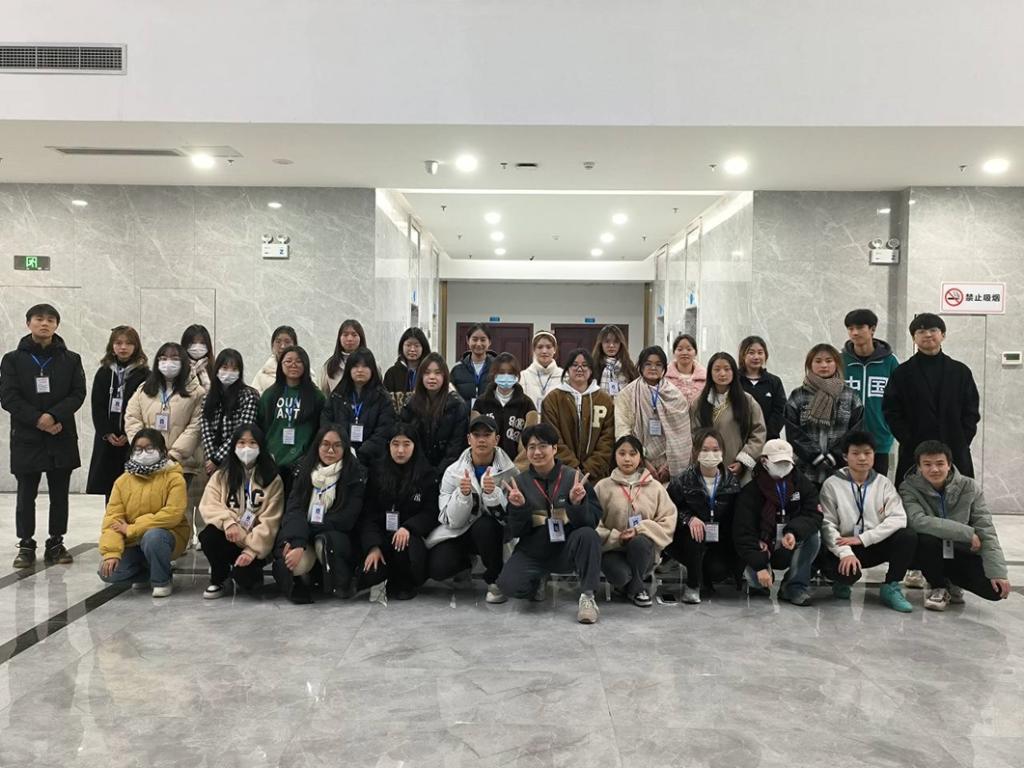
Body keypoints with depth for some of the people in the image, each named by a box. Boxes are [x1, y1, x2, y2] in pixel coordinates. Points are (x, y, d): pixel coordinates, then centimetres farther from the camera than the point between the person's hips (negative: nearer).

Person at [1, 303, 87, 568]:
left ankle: (56, 543, 17)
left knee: (60, 494, 7)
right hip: (26, 437, -1)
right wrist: (37, 419, -15)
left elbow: (78, 394, -1)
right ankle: (26, 545, 14)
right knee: (26, 494, 3)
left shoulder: (70, 359, 7)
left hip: (62, 437, 1)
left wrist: (54, 416, -16)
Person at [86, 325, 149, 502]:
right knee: (108, 485, 6)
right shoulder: (104, 373, 9)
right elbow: (97, 406, 5)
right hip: (107, 439, 3)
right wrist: (107, 433, -7)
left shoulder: (144, 374, -1)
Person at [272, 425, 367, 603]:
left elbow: (346, 519, -11)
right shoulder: (305, 469, 5)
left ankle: (342, 585, -6)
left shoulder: (356, 473, -6)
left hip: (340, 537, -2)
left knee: (325, 543, -36)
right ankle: (304, 578, 8)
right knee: (298, 563, -30)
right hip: (303, 538, 2)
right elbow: (294, 508, -8)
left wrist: (309, 528, -14)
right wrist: (298, 543, -25)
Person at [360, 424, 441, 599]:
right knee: (370, 571, -26)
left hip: (411, 535, -1)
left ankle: (407, 583, -1)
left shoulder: (426, 475, 3)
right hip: (382, 534, 1)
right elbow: (368, 512, -1)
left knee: (406, 548, -35)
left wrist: (408, 528, -21)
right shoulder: (376, 471, 4)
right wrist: (373, 546, -15)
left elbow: (430, 513, -1)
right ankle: (389, 579, 12)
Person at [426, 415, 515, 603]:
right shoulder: (453, 472, -7)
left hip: (493, 533, -1)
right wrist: (462, 495, -29)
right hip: (460, 532, 1)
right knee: (437, 568, -24)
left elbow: (508, 515, -14)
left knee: (485, 525, -35)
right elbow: (452, 521, -10)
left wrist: (493, 493, -32)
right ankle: (466, 561, 13)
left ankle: (495, 579, -10)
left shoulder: (509, 470, -10)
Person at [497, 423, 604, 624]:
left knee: (587, 534, -32)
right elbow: (515, 532, 0)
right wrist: (518, 508, -20)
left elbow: (593, 522, -8)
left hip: (567, 549, -1)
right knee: (508, 585, -25)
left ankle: (587, 596, -16)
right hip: (533, 552, 2)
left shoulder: (574, 477, -3)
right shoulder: (518, 482, 1)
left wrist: (577, 504, -28)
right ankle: (536, 581, 11)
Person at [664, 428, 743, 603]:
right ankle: (692, 585, -16)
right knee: (694, 532, -35)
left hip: (720, 541, 1)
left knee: (719, 570, -26)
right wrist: (689, 518, -24)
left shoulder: (732, 482, -2)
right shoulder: (683, 481, -8)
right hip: (688, 541, -1)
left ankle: (704, 576, 15)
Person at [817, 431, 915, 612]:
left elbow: (898, 518, -10)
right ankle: (843, 582, 6)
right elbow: (827, 524, -11)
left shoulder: (884, 483, 3)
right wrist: (845, 552, -27)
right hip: (844, 548, -3)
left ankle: (891, 588, -5)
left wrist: (862, 538, -19)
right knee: (848, 569, -34)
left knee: (908, 537, -23)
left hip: (875, 545, 3)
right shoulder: (832, 485, -4)